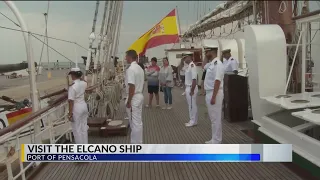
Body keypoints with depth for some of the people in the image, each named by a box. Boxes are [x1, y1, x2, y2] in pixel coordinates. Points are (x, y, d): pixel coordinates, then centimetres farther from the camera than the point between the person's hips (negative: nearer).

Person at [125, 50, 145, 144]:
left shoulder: (131, 69, -19)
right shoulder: (140, 68, 11)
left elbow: (132, 86, -23)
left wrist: (129, 101, -18)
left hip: (133, 98, -9)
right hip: (139, 96, 10)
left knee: (134, 123, -1)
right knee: (138, 121, 16)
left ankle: (135, 145, 8)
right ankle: (138, 142, 25)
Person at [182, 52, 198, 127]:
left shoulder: (192, 66, -19)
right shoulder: (188, 66, 12)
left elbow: (194, 80, -24)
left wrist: (192, 90, -24)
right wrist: (187, 89, 16)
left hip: (191, 88, -10)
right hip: (188, 88, 10)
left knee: (192, 105, 0)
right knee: (190, 105, 16)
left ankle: (193, 121, 9)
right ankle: (192, 120, 25)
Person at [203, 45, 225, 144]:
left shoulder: (217, 63, -17)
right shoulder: (211, 64, 13)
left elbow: (217, 81, -23)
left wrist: (213, 97, -26)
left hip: (214, 94, -10)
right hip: (209, 93, 10)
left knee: (216, 118, -2)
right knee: (213, 118, 16)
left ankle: (216, 141, 6)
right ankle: (214, 139, 26)